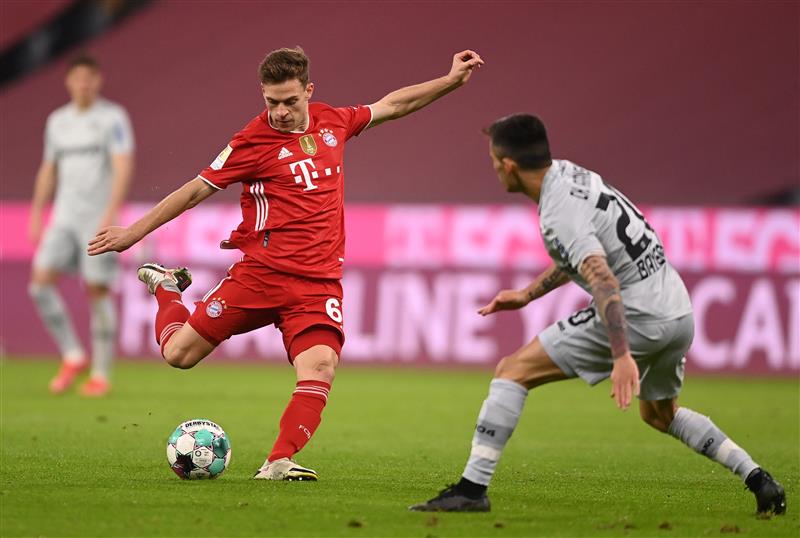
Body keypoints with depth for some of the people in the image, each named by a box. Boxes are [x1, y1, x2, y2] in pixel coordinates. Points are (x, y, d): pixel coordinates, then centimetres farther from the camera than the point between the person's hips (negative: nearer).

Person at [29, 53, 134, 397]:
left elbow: (124, 168, -14)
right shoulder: (57, 121, 12)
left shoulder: (113, 117, -6)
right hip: (64, 217, 5)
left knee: (97, 291, -4)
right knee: (40, 282, -11)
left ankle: (100, 375, 6)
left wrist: (110, 214, -25)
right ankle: (73, 357, 1)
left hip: (99, 218, -5)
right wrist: (36, 216, 14)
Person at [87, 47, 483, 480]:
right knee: (179, 353, -1)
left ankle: (278, 462, -21)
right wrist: (133, 233, 0)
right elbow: (196, 190, -1)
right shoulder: (253, 142, -6)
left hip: (319, 281, 3)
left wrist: (450, 81, 24)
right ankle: (166, 287, 30)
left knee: (320, 366, -22)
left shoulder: (332, 122, 9)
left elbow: (390, 106, 25)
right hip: (260, 273, -3)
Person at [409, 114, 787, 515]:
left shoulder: (559, 216, -18)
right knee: (661, 414, 32)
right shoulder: (567, 173, 11)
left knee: (512, 371, -6)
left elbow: (604, 281, -31)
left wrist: (622, 356, -40)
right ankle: (758, 479, 22)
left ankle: (472, 488, -11)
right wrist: (527, 294, 26)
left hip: (637, 316, -9)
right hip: (679, 312, 9)